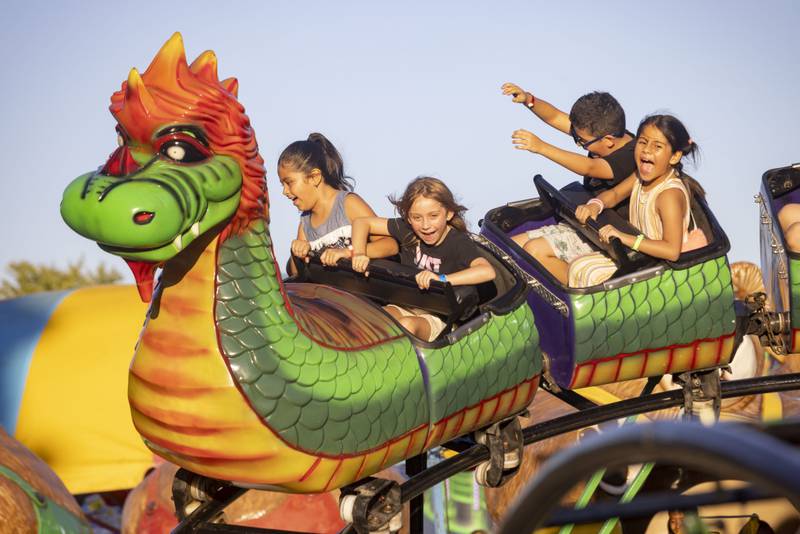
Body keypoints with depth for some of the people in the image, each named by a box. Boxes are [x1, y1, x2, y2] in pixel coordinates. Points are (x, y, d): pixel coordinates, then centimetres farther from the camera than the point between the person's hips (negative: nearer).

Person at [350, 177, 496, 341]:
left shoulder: (458, 242, -15)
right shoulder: (407, 229, 0)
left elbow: (488, 271, -33)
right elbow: (362, 222, 9)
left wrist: (442, 279, -39)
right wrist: (359, 254, -11)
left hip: (439, 318, -4)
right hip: (404, 307, 4)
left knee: (407, 325, -35)